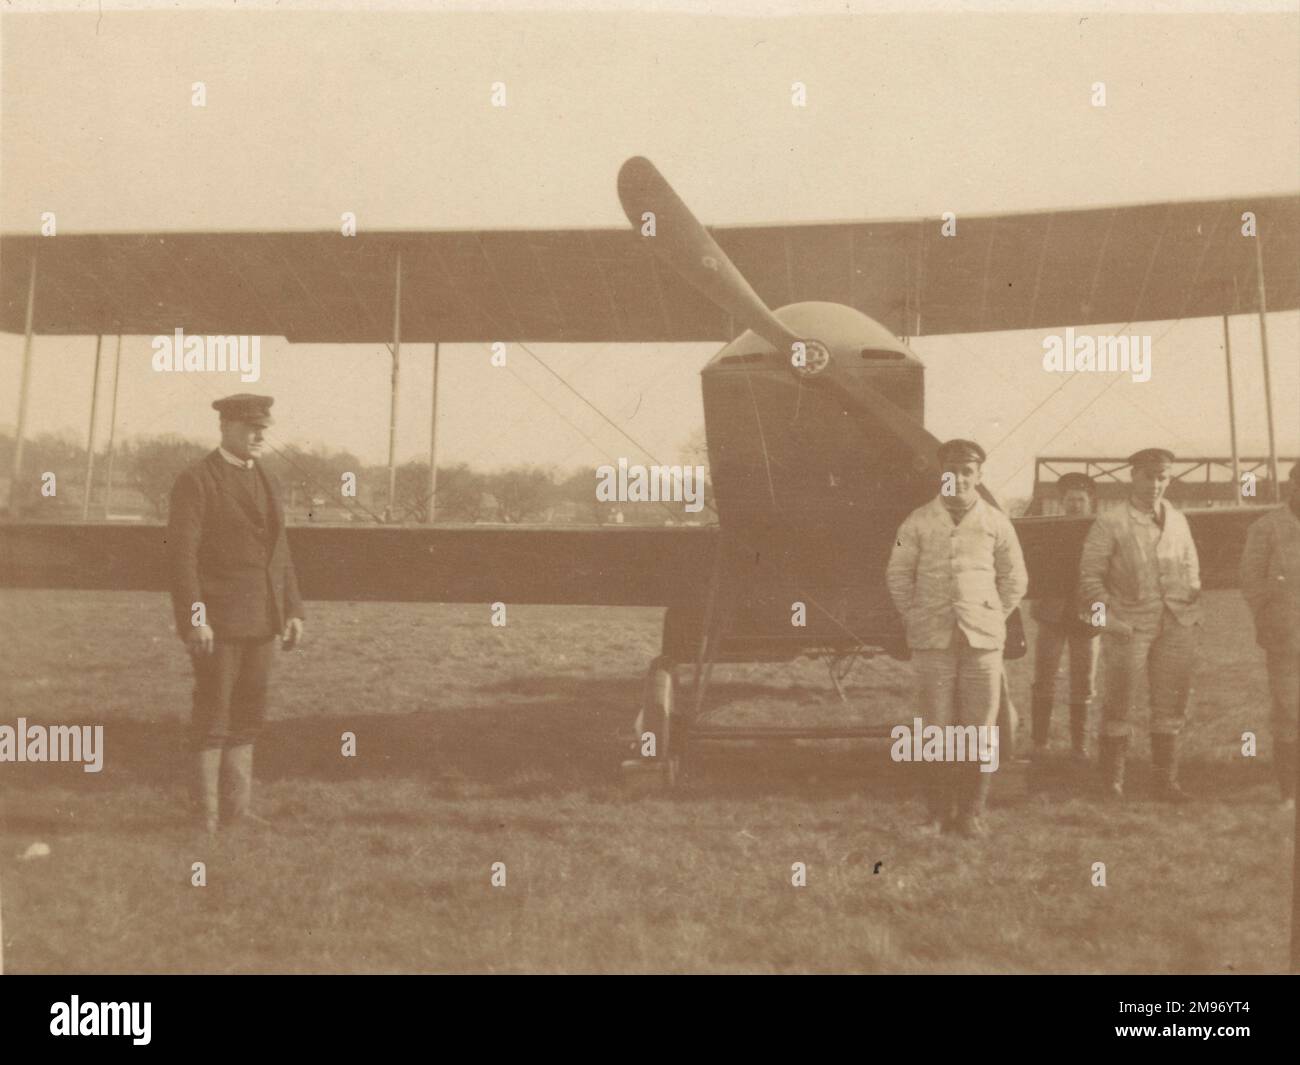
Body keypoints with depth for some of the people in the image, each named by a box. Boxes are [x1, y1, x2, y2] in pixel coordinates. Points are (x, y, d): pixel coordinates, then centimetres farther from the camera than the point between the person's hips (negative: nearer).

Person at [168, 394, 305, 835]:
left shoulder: (265, 483, 13)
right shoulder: (195, 481, -9)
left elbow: (279, 552, 15)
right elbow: (182, 553, -15)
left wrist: (293, 611, 7)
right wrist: (195, 619, -21)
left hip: (259, 617, 7)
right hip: (216, 616, -7)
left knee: (248, 715, 8)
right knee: (213, 716, -2)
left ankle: (237, 805, 16)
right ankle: (207, 811, 7)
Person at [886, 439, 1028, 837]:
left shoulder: (996, 523, 3)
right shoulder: (918, 522, 1)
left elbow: (1015, 579, 13)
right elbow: (897, 574, 10)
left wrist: (992, 620, 8)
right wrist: (917, 619, 6)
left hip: (983, 641, 1)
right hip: (933, 641, 0)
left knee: (980, 728, 2)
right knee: (937, 729, 3)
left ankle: (971, 812, 11)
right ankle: (938, 812, 11)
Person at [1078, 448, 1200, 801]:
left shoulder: (1178, 521, 13)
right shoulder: (1109, 523, -2)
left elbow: (1191, 569, 21)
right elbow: (1090, 576, -3)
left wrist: (1193, 611, 11)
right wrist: (1105, 616, -13)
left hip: (1177, 625, 4)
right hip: (1129, 625, -4)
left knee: (1171, 703, 8)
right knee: (1119, 703, 1)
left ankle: (1166, 778, 19)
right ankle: (1113, 779, 12)